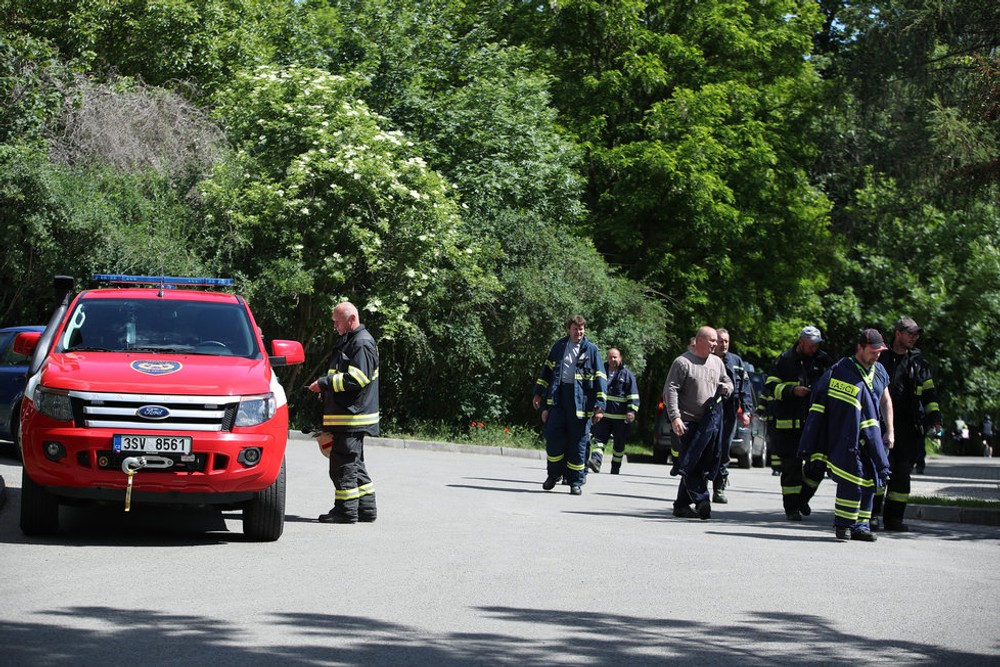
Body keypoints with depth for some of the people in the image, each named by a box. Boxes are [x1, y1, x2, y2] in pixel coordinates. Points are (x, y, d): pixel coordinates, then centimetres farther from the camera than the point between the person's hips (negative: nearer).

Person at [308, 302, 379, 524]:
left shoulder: (362, 344, -12)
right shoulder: (347, 342, 20)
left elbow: (355, 379, -21)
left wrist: (324, 383, -17)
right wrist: (326, 389, 14)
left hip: (352, 417, -11)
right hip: (345, 416, 11)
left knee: (343, 464, -8)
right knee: (354, 463, 15)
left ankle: (346, 510, -5)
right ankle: (366, 506, 20)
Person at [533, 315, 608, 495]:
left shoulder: (591, 350, 4)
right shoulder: (559, 346, 11)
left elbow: (600, 379, 1)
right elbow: (547, 370, 19)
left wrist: (599, 406, -7)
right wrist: (539, 393, 15)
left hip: (580, 400, -2)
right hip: (558, 396, 2)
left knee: (578, 441, 0)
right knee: (553, 436, -4)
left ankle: (576, 482, 8)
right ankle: (554, 473, 15)